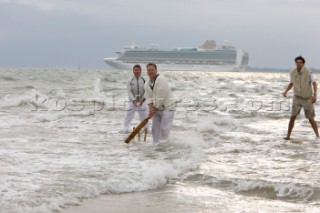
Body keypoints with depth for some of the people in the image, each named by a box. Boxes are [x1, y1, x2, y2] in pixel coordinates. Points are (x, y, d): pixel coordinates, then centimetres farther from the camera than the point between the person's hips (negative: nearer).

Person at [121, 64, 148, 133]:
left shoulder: (144, 80, -4)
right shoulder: (130, 80, -5)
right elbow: (129, 91, -10)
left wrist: (143, 99, -19)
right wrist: (134, 100, -21)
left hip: (142, 101, 1)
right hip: (132, 101, -1)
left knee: (144, 115, 7)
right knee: (128, 115, -3)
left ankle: (146, 129, 22)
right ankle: (125, 129, 6)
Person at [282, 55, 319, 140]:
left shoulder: (308, 72, -17)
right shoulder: (292, 73, -7)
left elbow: (314, 83, -9)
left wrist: (315, 95, -22)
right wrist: (286, 91, -8)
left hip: (307, 99, -2)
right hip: (297, 98, 2)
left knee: (311, 119, 3)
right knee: (293, 117, -12)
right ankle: (288, 136, -4)